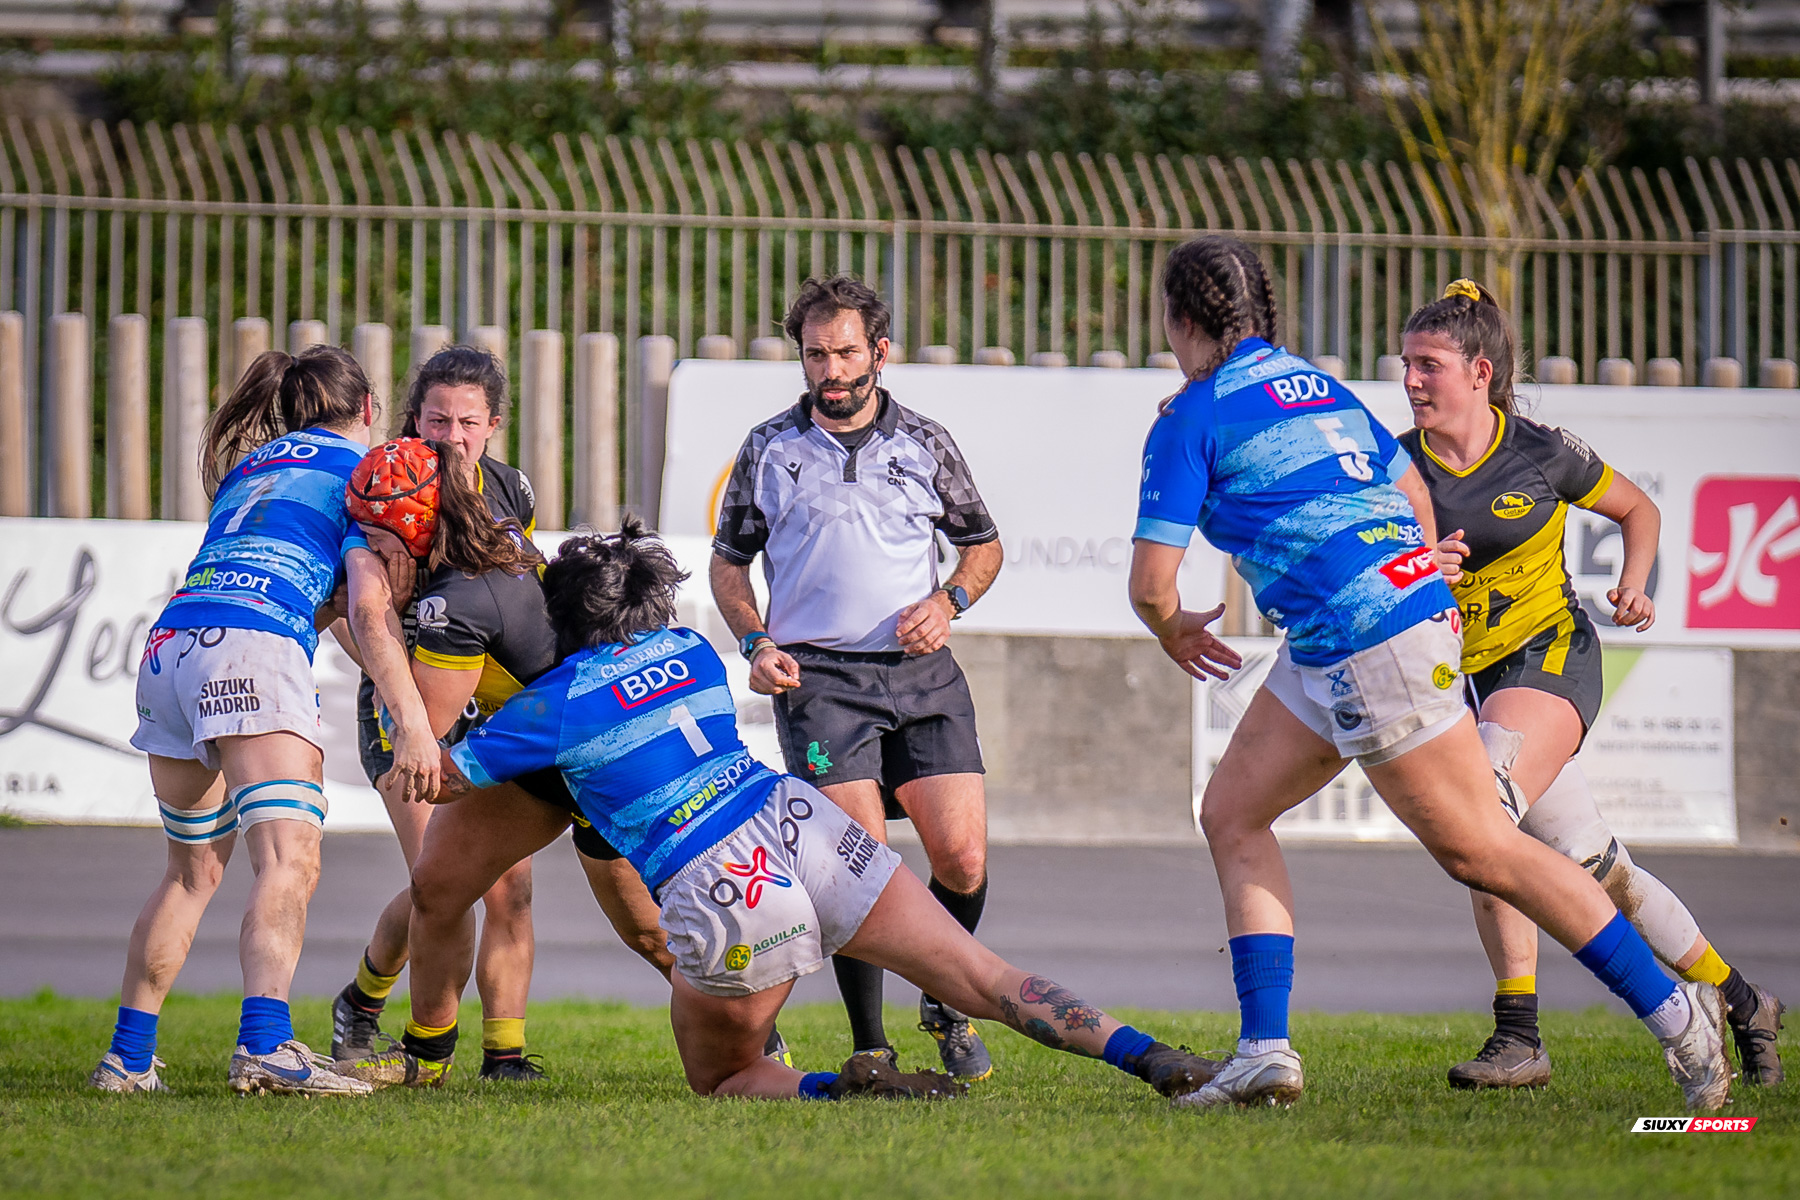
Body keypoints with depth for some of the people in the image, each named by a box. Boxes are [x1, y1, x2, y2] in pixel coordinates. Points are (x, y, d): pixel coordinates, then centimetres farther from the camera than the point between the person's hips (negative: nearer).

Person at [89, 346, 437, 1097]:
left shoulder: (248, 465, 32)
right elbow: (368, 609, -2)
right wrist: (412, 722, -8)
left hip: (169, 642, 7)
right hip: (251, 652, -7)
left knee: (195, 868, 19)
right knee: (289, 857, -18)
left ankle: (127, 1056, 16)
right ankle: (265, 1043, -37)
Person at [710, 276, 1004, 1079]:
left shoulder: (925, 444, 10)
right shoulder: (769, 449, 8)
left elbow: (983, 545, 20)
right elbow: (729, 560, 17)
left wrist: (947, 600, 0)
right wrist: (754, 643, 1)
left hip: (922, 673, 2)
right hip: (817, 677, -1)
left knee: (962, 858, -8)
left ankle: (947, 1007, 18)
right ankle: (869, 1048, -2)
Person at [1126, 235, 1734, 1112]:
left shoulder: (1190, 420, -5)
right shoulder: (1316, 385, 18)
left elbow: (1151, 583, -6)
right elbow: (1417, 498, 25)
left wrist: (1173, 631, 16)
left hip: (1367, 636, -9)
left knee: (1481, 850, -4)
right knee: (1231, 814, 12)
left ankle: (1674, 1014, -1)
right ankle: (1266, 1053, 6)